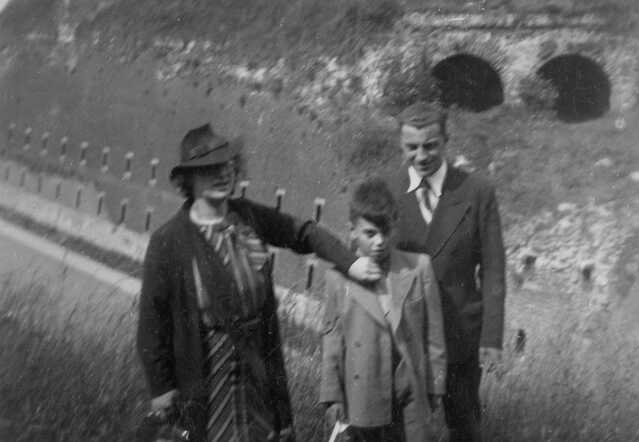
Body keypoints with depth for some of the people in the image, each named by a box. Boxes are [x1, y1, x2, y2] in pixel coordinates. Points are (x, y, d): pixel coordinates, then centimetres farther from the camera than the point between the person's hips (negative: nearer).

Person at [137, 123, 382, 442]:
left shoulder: (249, 217, -4)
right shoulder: (168, 242, -15)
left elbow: (304, 233, 9)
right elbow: (153, 318, -10)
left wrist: (350, 263, -4)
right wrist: (160, 386, -6)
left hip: (260, 364, 4)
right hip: (204, 369, -4)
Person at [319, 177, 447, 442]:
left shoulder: (419, 268, -2)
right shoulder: (338, 277, -2)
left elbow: (433, 332, 3)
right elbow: (331, 338, 2)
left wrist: (434, 386, 5)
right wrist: (332, 396, 2)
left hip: (411, 396, 0)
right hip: (362, 398, 0)